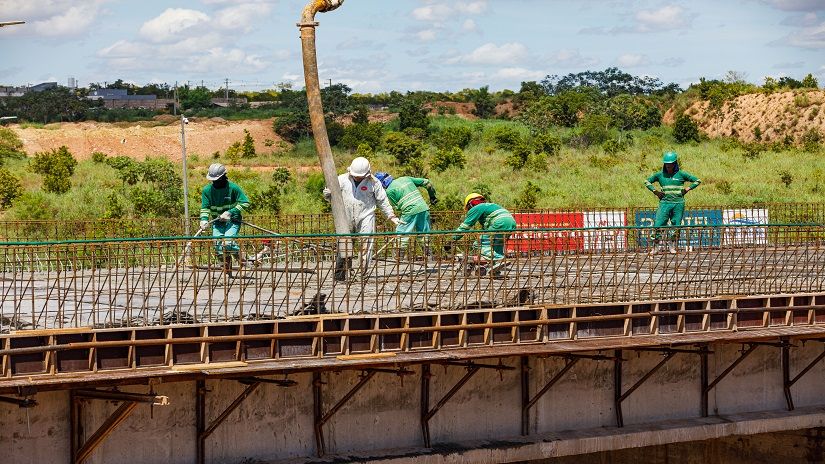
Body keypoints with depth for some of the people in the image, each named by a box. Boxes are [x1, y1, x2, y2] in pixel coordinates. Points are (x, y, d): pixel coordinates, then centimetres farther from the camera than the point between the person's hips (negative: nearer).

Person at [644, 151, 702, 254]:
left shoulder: (681, 174, 3)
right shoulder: (660, 175, 7)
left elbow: (697, 181, 9)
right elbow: (647, 181, 21)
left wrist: (687, 189, 0)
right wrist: (655, 191, 8)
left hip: (678, 203, 0)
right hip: (665, 202, 0)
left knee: (676, 226, 3)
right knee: (658, 225, -9)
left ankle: (673, 247, 14)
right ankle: (654, 248, -3)